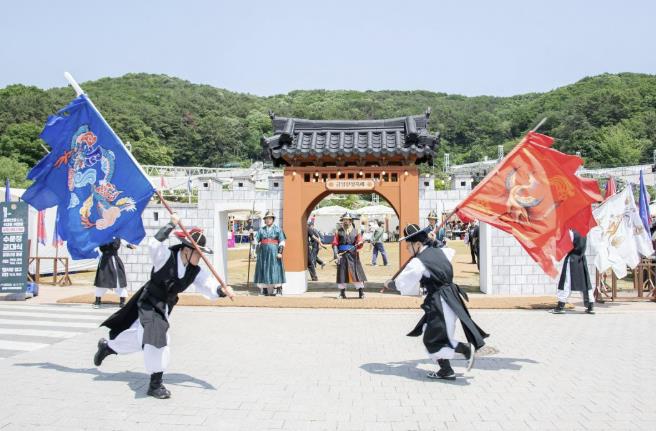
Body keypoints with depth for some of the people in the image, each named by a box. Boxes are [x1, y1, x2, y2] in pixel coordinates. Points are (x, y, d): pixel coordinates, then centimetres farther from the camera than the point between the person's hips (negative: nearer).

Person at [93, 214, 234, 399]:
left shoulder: (195, 272, -10)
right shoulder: (166, 257, -23)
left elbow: (209, 286, -18)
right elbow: (154, 244, -42)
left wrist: (223, 291, -38)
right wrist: (171, 224, -38)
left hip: (164, 307, 7)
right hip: (149, 303, -6)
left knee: (140, 336, 20)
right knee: (157, 338, -22)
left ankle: (107, 346, 50)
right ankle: (155, 384, -9)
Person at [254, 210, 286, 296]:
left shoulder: (277, 229, 3)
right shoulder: (261, 230, 10)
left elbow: (282, 242, -2)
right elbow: (256, 240, 6)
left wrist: (280, 252, -12)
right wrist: (257, 251, -6)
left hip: (274, 252, -2)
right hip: (263, 252, 2)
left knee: (274, 269, -4)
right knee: (263, 269, 2)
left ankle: (275, 289, -1)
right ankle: (264, 289, 8)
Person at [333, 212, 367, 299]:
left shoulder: (355, 231, 8)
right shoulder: (339, 231, 7)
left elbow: (359, 244, 8)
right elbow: (335, 244, 2)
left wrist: (359, 244, -17)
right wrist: (336, 255, -11)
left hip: (353, 255, 0)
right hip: (342, 255, 0)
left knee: (356, 272, -3)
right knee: (342, 273, 1)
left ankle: (361, 292, 3)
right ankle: (342, 293, 12)